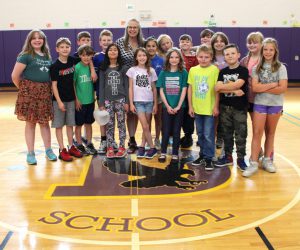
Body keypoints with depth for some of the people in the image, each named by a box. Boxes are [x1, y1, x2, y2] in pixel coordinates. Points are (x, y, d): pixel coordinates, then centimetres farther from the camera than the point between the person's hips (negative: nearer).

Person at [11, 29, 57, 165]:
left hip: (45, 93, 4)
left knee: (44, 122, 11)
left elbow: (51, 74, 17)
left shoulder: (47, 56, 11)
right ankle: (30, 153, 13)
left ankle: (48, 150, 22)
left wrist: (49, 89, 5)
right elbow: (15, 76, -9)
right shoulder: (26, 55, -6)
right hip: (29, 92, -4)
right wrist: (23, 89, 1)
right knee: (30, 123, 4)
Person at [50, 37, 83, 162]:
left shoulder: (73, 60, 0)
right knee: (59, 125, 3)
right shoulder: (55, 66, -11)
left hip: (71, 98, 4)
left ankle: (71, 147, 23)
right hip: (59, 99, -4)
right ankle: (62, 150, 9)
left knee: (70, 124, 12)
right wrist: (59, 102, -15)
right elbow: (54, 85, -11)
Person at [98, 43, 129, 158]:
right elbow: (101, 86, 4)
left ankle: (122, 147, 9)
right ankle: (110, 148, 10)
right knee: (109, 124, 3)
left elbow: (126, 86, 3)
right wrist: (101, 103, -2)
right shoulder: (103, 69, 5)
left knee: (121, 123, 2)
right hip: (108, 100, 1)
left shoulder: (123, 68, 5)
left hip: (120, 99, 0)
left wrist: (127, 102, -3)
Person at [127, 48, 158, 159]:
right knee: (145, 126, -8)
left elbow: (154, 89, 7)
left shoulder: (151, 71, 5)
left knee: (146, 126, 5)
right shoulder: (132, 70, 1)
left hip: (149, 101, 2)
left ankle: (142, 147, 18)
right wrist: (131, 103, -3)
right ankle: (152, 148, 4)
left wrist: (155, 104, 4)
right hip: (138, 101, -2)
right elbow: (130, 88, 2)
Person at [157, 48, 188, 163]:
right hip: (167, 107, 1)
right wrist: (168, 106, -9)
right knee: (166, 131, 5)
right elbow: (161, 91, 0)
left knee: (176, 131, 6)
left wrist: (178, 106, -11)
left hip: (179, 107, -1)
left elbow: (184, 90, -5)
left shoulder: (183, 73, -1)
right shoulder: (163, 73, 2)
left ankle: (175, 154, 15)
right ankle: (163, 153, 17)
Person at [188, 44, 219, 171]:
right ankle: (202, 155, 28)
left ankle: (208, 158, 11)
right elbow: (190, 89, 7)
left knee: (208, 135, 0)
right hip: (197, 108, 4)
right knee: (200, 134, 15)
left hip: (209, 108, -4)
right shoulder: (193, 70, 4)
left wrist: (216, 106, -8)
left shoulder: (214, 69, -7)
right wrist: (190, 106, 4)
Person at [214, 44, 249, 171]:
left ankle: (241, 159, 12)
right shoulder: (222, 72, 7)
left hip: (239, 108, -4)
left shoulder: (243, 70, -4)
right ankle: (228, 157, 24)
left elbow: (238, 84, -20)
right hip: (225, 107, 4)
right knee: (227, 134, 12)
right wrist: (234, 91, -17)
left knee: (240, 135, 2)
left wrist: (222, 87, -11)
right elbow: (218, 89, -6)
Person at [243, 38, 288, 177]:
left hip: (275, 104, 0)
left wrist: (263, 88, -14)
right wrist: (273, 84, -13)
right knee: (257, 133, -3)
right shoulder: (257, 67, 1)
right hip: (259, 104, 0)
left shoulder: (280, 67, -3)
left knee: (270, 133, 11)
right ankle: (253, 163, 0)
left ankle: (267, 160, 23)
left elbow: (282, 88, -13)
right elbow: (254, 87, -11)